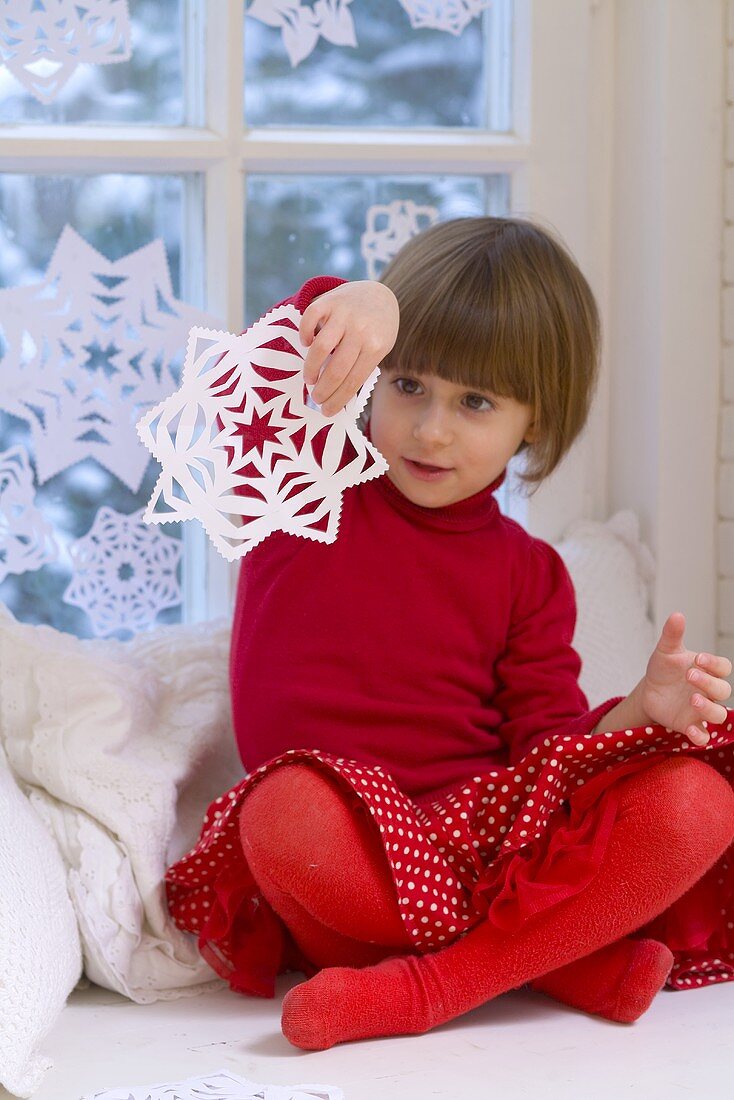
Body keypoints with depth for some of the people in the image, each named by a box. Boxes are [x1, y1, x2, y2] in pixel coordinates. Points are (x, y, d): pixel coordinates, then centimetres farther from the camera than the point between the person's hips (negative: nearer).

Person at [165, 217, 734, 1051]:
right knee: (288, 810, -40)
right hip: (357, 855, -2)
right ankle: (575, 959, -26)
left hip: (492, 841, 3)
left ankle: (421, 988, -30)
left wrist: (642, 708, -17)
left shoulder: (527, 574, 14)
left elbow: (548, 745, 4)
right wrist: (344, 304, -32)